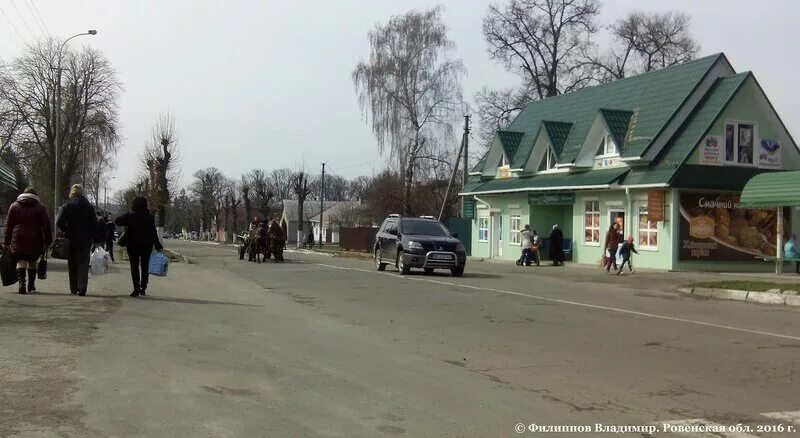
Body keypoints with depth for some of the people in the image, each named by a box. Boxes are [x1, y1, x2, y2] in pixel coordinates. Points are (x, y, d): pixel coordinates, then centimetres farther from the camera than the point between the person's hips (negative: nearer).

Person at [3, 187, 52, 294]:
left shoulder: (14, 206, 8)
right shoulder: (40, 207, 5)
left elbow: (8, 225, 6)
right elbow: (46, 225, 0)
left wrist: (7, 242, 8)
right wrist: (48, 241, 3)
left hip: (18, 240, 0)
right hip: (35, 241, 0)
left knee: (21, 261, -2)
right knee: (33, 261, 15)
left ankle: (22, 283, -23)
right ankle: (31, 285, 22)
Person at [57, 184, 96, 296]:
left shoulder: (66, 206, -3)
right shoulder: (89, 206, 1)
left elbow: (59, 223, -10)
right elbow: (94, 224, 0)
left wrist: (66, 232, 5)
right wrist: (91, 236, 6)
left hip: (71, 239, 0)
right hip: (85, 239, 0)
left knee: (72, 264, 11)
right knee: (83, 263, -1)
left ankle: (73, 289, 15)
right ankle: (82, 288, -15)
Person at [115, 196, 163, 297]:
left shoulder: (130, 216, -10)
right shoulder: (150, 217, -6)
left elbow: (117, 221, -2)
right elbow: (154, 233, -5)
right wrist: (158, 246, -1)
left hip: (133, 245, -1)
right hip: (147, 245, 1)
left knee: (134, 266, 3)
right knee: (145, 266, 11)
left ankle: (136, 288, -6)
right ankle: (143, 288, 11)